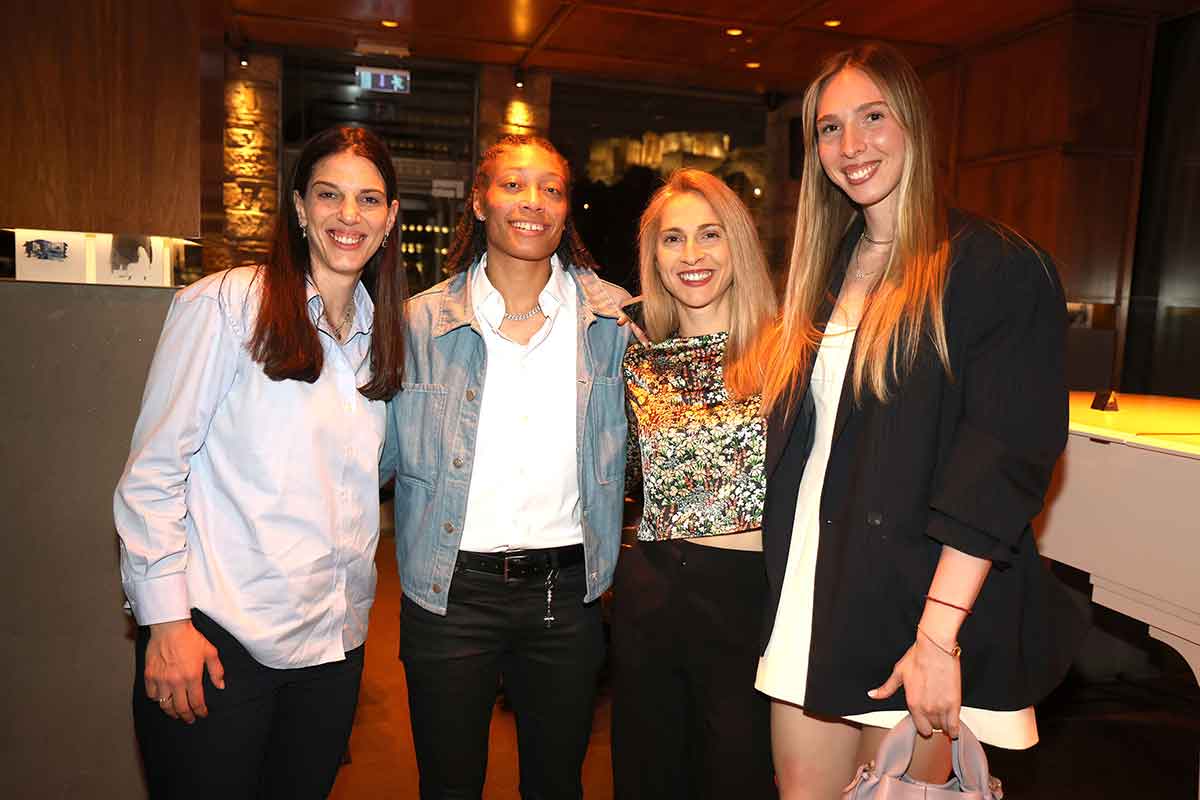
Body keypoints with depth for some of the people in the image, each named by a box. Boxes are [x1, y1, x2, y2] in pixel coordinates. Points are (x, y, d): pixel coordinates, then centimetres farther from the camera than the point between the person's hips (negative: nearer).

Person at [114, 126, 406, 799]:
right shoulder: (225, 304, -8)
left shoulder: (383, 329, 9)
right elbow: (153, 472, -9)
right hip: (218, 640, -5)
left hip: (335, 643, 6)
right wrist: (167, 621, -12)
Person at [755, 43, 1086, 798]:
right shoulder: (826, 272, 12)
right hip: (808, 596, 6)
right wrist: (782, 589, 8)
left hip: (911, 610, -5)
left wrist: (939, 634, -20)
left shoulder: (998, 267, -7)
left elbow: (1005, 460, -15)